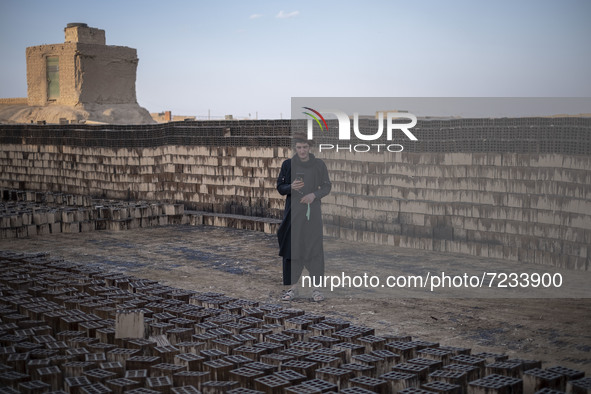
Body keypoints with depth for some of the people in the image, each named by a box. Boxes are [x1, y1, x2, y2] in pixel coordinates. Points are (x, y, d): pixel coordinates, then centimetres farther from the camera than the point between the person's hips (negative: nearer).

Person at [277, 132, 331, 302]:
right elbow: (280, 187, 6)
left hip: (313, 212, -1)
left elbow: (327, 186, 5)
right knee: (292, 248, 1)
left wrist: (314, 194, -14)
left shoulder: (319, 164, 1)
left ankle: (316, 288, 6)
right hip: (293, 212, 1)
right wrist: (291, 187, -16)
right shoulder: (288, 164, 3)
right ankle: (293, 287, 11)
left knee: (314, 248, -2)